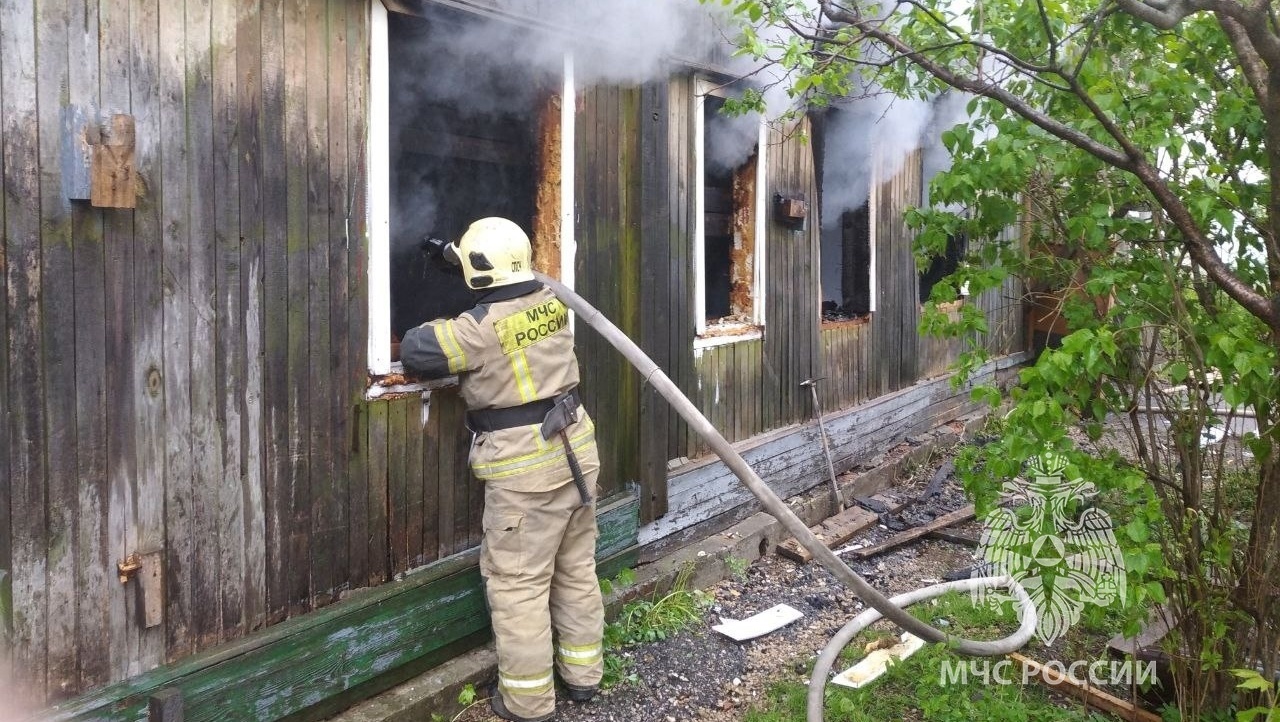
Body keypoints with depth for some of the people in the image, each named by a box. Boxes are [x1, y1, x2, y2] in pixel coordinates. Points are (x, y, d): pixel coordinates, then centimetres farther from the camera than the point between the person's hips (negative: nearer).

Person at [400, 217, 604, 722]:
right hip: (576, 452, 8)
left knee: (518, 584, 5)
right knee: (577, 570, 18)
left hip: (525, 469, -7)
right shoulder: (551, 304, 4)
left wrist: (438, 329, 12)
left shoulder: (481, 328, -17)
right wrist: (460, 258, 28)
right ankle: (583, 674, 31)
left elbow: (416, 353, -11)